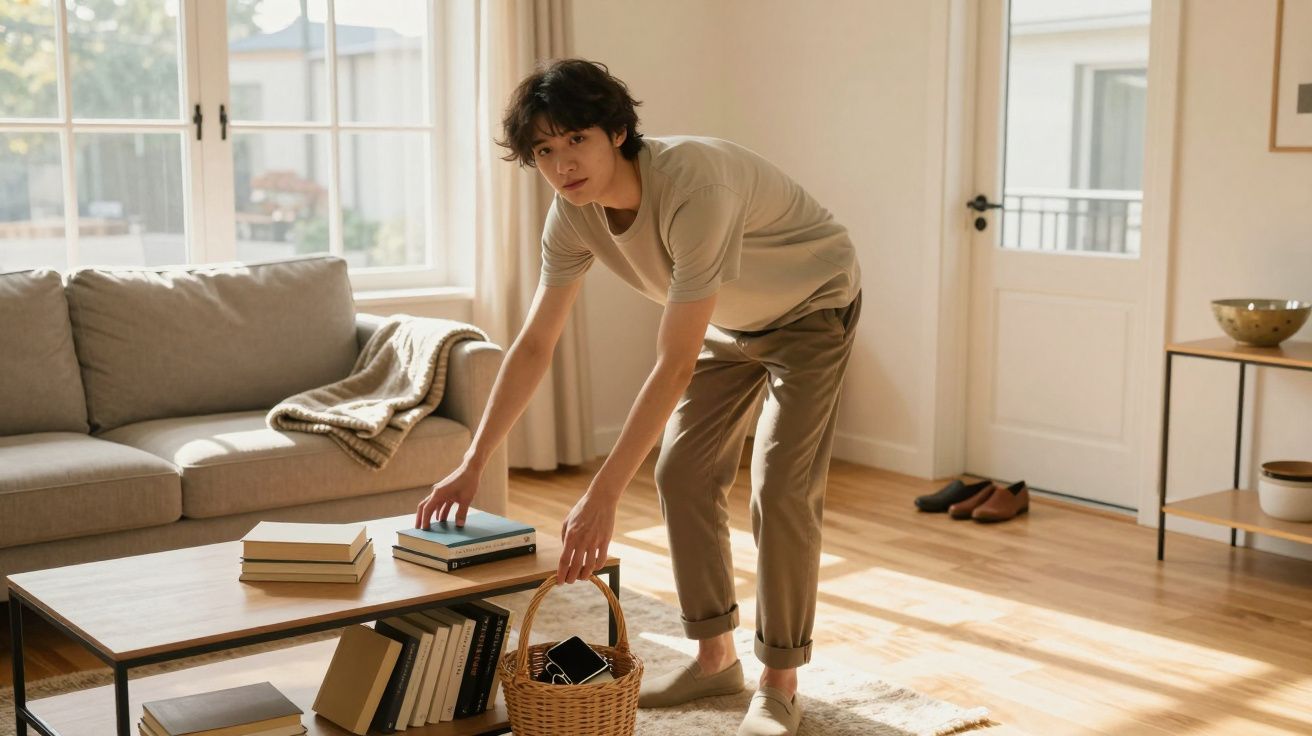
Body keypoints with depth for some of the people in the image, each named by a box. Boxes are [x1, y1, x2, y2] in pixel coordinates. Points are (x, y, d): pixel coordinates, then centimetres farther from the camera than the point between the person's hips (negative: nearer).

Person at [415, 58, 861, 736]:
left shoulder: (693, 185, -40)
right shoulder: (573, 214, -17)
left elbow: (674, 366, -41)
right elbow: (534, 346, -10)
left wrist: (603, 495, -42)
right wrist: (472, 465, -12)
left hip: (812, 305, -7)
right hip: (731, 320, 7)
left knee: (780, 490, -13)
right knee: (682, 473, 3)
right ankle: (715, 657, 18)